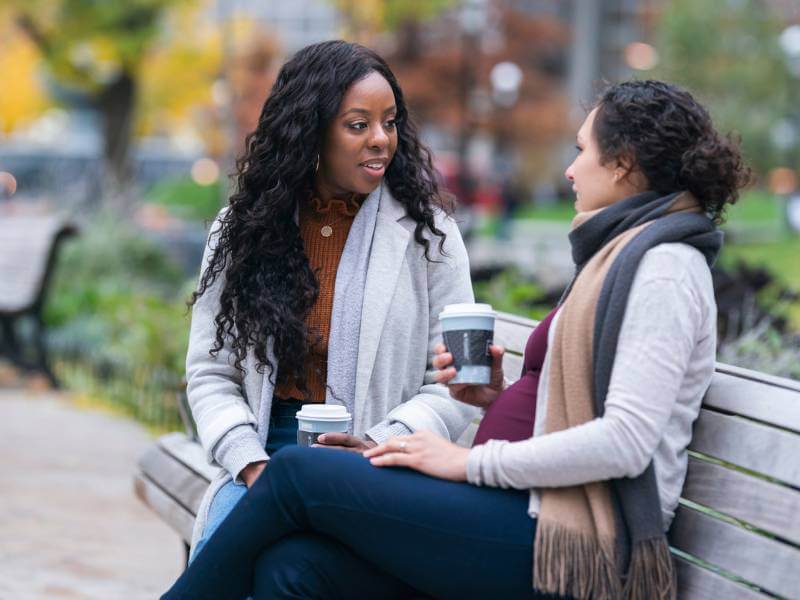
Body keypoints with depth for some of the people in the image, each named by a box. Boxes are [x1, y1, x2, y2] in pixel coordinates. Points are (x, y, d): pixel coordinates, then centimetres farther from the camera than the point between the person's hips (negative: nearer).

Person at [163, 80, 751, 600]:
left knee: (298, 474, -10)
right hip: (533, 512, 9)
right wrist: (499, 397, 8)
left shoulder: (665, 264, -9)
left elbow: (626, 442, -20)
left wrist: (472, 462, -15)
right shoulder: (621, 255, 22)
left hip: (562, 541, -9)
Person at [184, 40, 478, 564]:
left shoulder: (427, 232, 3)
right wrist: (250, 463, -11)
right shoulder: (243, 229, 8)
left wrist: (382, 444, -18)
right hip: (268, 449, 2)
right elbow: (211, 372, 7)